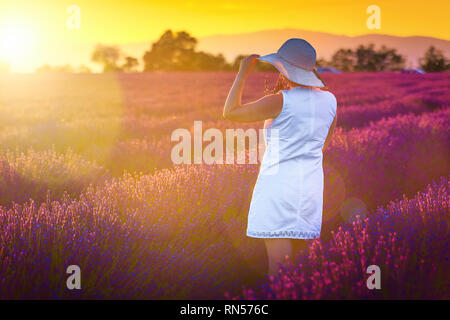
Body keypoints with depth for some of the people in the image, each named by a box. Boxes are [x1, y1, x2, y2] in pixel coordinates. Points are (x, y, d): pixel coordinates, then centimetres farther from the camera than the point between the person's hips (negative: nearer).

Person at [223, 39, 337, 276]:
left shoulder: (280, 101, -14)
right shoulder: (329, 100, 4)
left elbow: (230, 112, -7)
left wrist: (242, 73, -1)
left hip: (278, 187, -6)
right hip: (310, 186, 6)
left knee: (279, 265, -5)